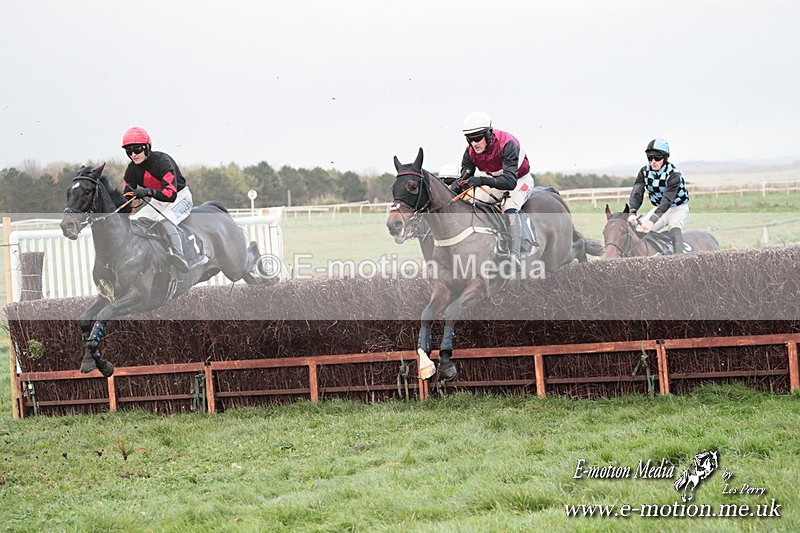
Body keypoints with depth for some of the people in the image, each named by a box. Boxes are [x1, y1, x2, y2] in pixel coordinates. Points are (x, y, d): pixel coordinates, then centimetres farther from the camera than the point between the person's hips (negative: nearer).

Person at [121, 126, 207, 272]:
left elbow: (171, 194, -35)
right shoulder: (132, 169, -6)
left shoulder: (162, 161, -27)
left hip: (180, 197, -8)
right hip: (157, 202, 8)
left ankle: (179, 256, -51)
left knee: (165, 220, -36)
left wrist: (149, 192, -51)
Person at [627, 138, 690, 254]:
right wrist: (632, 212, -43)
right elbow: (636, 194, -21)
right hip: (659, 208, 6)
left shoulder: (673, 174, -28)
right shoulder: (645, 171, -11)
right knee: (639, 228, -11)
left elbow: (667, 200, -40)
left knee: (674, 224, -36)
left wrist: (652, 220, -54)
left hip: (678, 208, -6)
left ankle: (678, 255, -52)